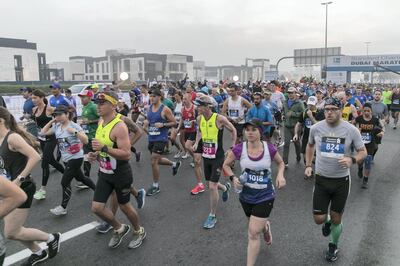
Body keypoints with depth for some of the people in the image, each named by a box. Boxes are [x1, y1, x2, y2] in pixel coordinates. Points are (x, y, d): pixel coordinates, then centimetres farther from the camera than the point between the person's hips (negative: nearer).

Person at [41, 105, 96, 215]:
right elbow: (43, 133, 5)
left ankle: (63, 207, 8)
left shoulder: (74, 126, -15)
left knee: (65, 182, -6)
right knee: (80, 178, 20)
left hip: (76, 158, -8)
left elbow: (86, 141, -20)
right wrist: (51, 122, -1)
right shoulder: (56, 127, 4)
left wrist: (75, 132, -30)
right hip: (66, 159, 8)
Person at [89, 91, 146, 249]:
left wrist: (104, 148, -35)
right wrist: (96, 154, 1)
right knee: (96, 208, 6)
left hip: (120, 174, -7)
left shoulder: (119, 126, -24)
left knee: (124, 206, 10)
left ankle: (139, 232, 38)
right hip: (104, 172, 7)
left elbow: (126, 155, -28)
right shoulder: (101, 122, 3)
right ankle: (120, 229, 31)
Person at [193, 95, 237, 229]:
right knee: (210, 184, 18)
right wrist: (196, 143, 5)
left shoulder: (219, 118, -18)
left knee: (212, 187, -8)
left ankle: (212, 216, 10)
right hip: (206, 156, 6)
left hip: (218, 157, -6)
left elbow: (233, 130, -3)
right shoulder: (199, 118, -2)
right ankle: (225, 187, 52)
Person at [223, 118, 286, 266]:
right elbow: (226, 165, 0)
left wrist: (280, 175, -13)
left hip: (265, 196, -2)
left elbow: (280, 163, 6)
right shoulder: (239, 149, -15)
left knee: (253, 233, -5)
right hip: (246, 195, 3)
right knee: (257, 226, 26)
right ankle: (266, 226, 64)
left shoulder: (270, 149, -15)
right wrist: (233, 178, -17)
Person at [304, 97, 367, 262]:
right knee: (319, 219, 2)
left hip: (342, 181, -1)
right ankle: (327, 221, 40)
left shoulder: (351, 130, -12)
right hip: (321, 180, 1)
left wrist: (352, 160, -24)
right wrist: (308, 165, 6)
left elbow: (363, 152, -2)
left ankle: (333, 246, 42)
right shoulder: (316, 128, -7)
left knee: (336, 219, 13)